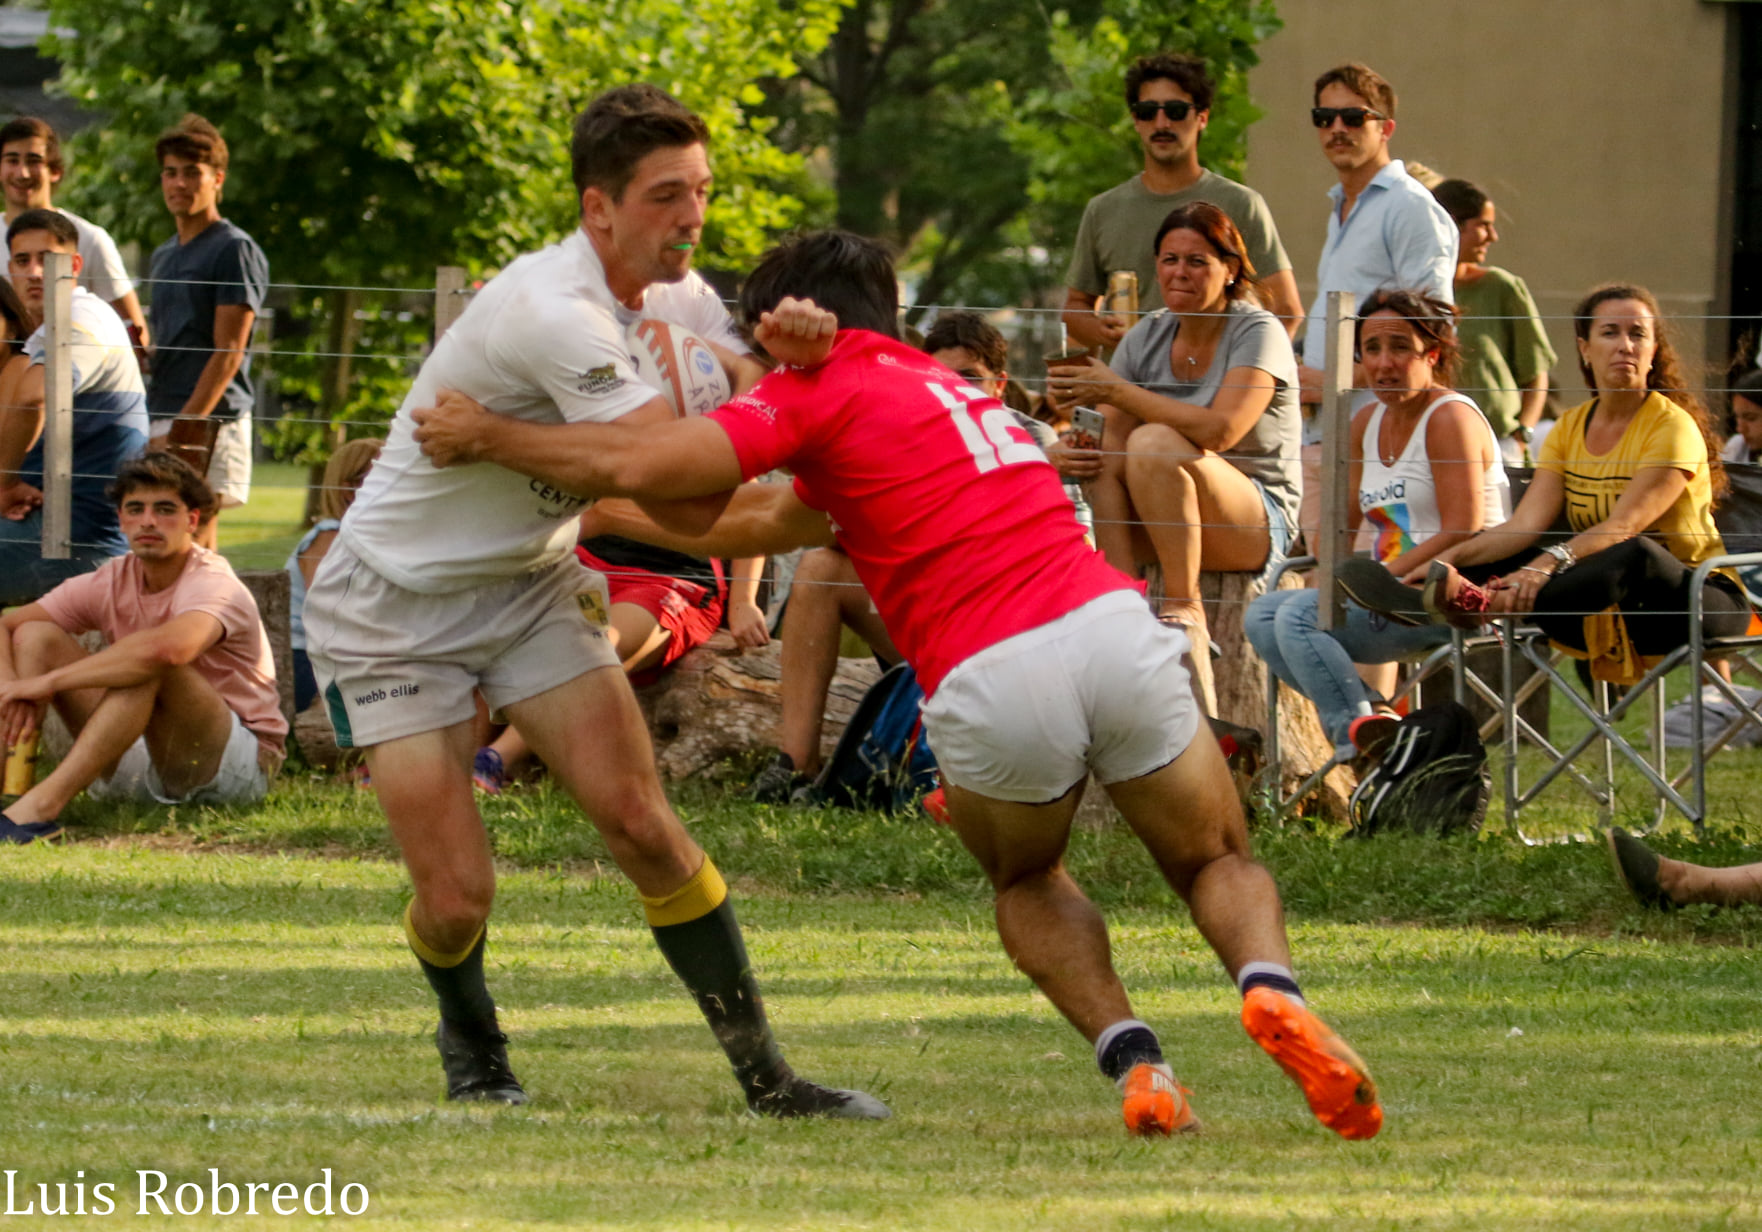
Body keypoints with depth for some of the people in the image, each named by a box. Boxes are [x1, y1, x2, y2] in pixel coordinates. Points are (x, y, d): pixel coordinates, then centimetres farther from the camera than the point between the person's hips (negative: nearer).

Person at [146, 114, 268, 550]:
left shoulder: (235, 251, -5)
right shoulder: (164, 256, 21)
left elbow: (228, 353, -12)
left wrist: (184, 427, -18)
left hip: (210, 419, -8)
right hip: (161, 418, 8)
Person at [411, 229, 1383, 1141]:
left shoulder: (824, 389, 9)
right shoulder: (953, 390, 31)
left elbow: (641, 467, -2)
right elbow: (783, 519, 30)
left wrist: (484, 436, 9)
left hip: (991, 684, -4)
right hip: (1110, 626, 4)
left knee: (1025, 881, 27)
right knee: (1220, 865, 21)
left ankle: (1133, 1060, 4)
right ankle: (1270, 985, -13)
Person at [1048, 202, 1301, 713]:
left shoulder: (1258, 333, -8)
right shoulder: (1147, 338, 8)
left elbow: (1219, 429, -25)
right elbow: (1114, 441, -3)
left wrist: (1117, 391, -26)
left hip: (1258, 526, -5)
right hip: (1161, 530, 5)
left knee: (1155, 443, -31)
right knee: (1103, 462, -24)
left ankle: (1183, 609, -26)